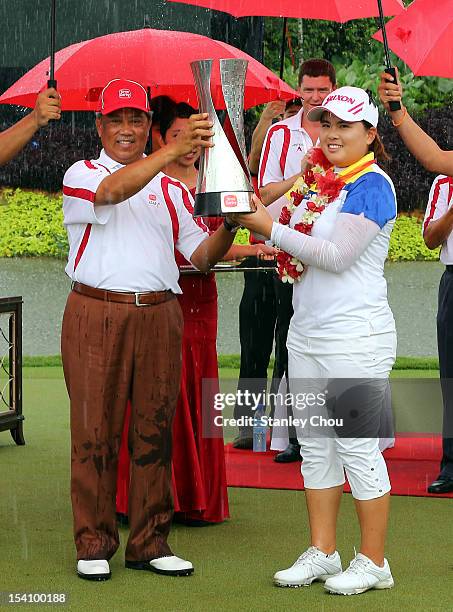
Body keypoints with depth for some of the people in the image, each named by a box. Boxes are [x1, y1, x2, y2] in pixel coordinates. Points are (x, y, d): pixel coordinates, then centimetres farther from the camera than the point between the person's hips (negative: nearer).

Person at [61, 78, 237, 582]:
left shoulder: (169, 187, 18)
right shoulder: (81, 175, 4)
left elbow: (201, 255, 12)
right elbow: (114, 190, -20)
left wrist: (229, 224, -8)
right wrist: (175, 150, -31)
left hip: (159, 315, 4)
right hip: (96, 315, -4)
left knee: (154, 428, 5)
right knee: (95, 429, -1)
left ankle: (149, 543, 13)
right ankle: (94, 544, 8)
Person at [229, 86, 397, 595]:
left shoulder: (371, 185, -11)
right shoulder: (316, 181, 14)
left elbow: (338, 255, -20)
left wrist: (270, 228, -16)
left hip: (355, 338, -9)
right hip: (307, 333, 9)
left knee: (358, 448, -3)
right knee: (315, 445, 12)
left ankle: (374, 562, 6)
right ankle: (322, 553, 22)